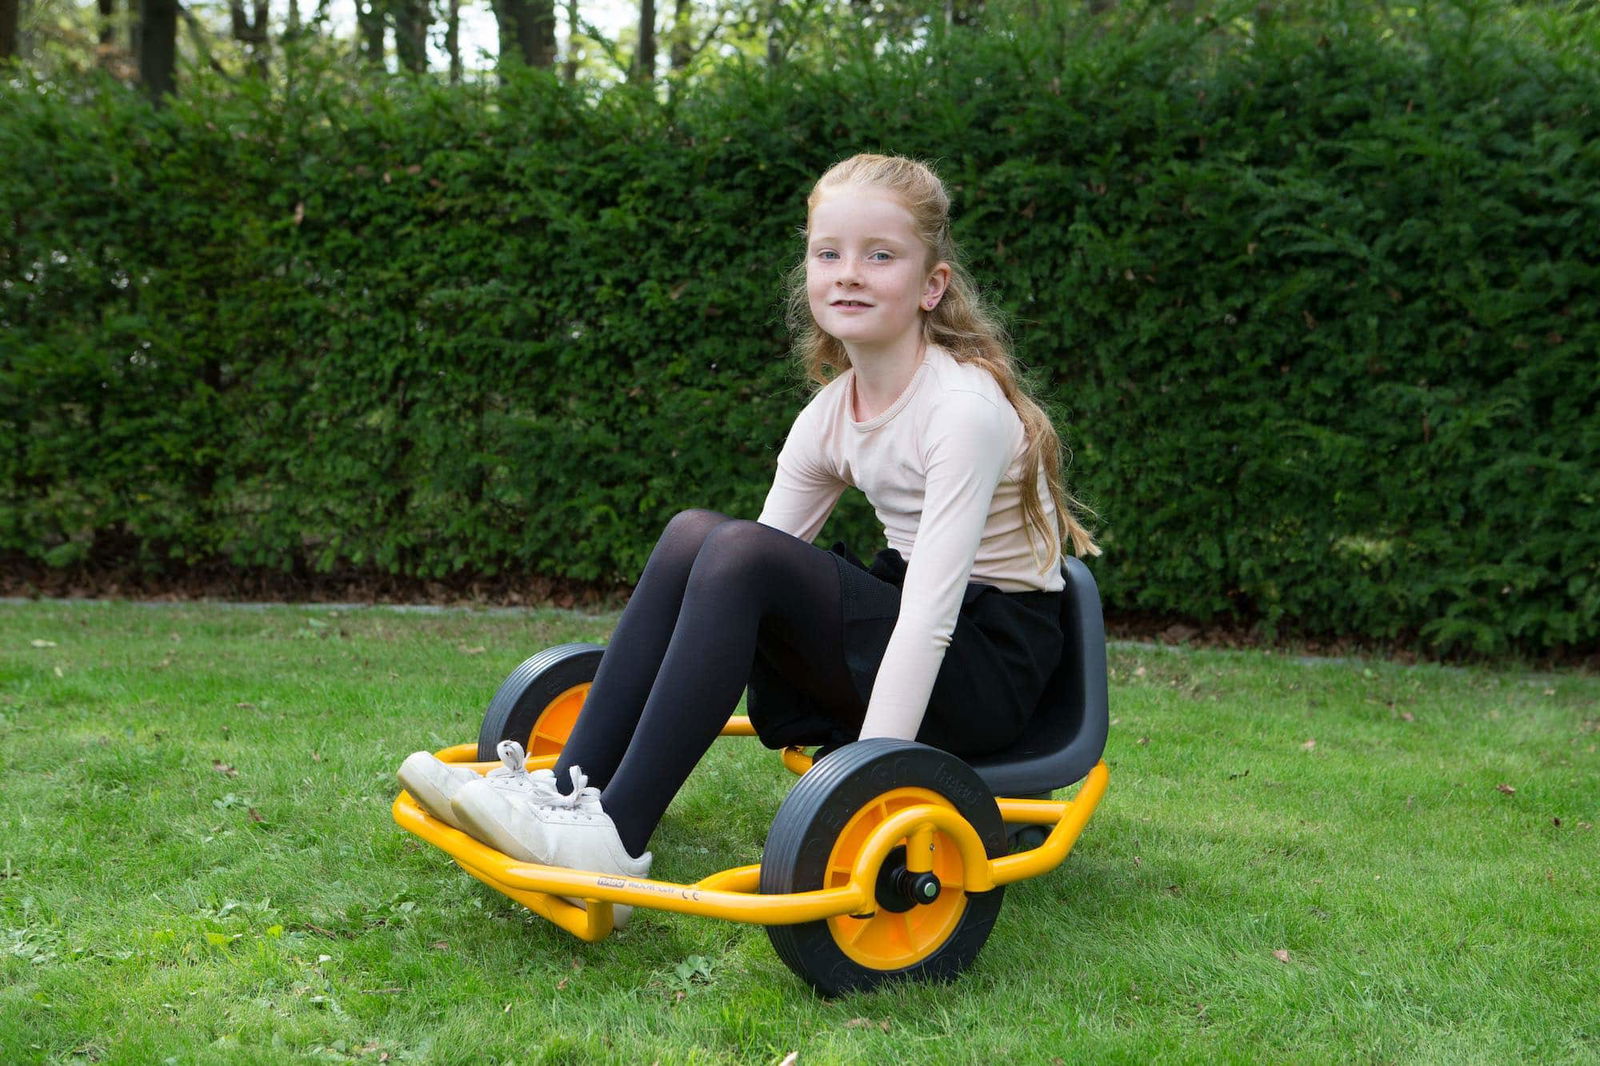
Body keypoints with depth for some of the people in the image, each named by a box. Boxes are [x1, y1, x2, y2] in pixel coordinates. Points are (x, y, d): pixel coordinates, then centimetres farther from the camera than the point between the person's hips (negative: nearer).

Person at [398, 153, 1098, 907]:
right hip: (897, 637, 7)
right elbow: (758, 569, 5)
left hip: (993, 661, -7)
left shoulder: (964, 407, -19)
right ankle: (571, 789, -13)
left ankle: (616, 833, -23)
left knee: (742, 555, -25)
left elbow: (931, 612, -28)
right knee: (693, 534, -10)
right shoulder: (830, 415, 5)